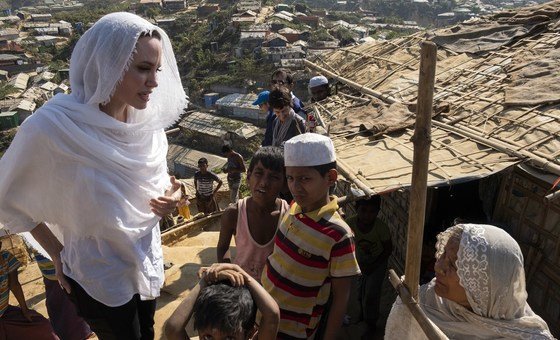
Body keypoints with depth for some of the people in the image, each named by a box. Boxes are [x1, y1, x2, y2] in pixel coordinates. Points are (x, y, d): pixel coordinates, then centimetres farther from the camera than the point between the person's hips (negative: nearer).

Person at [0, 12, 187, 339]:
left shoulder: (148, 119, -12)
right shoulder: (52, 127, -27)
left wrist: (170, 197, -13)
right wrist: (58, 254, -8)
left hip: (147, 261, 5)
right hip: (100, 276, -4)